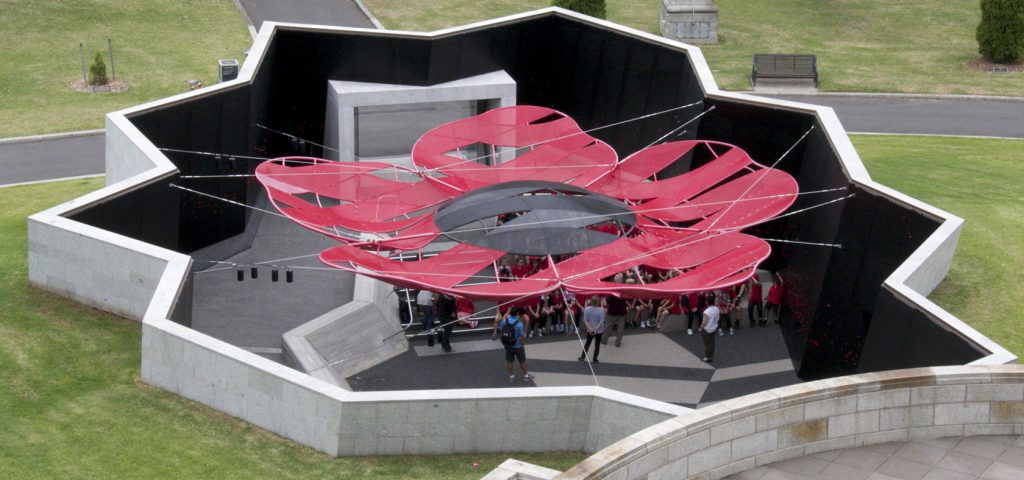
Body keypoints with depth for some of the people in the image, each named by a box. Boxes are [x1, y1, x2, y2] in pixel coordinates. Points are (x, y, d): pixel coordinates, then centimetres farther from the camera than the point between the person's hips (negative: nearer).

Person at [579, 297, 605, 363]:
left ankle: (582, 357, 23)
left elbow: (585, 320, -12)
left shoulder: (587, 309, -14)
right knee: (597, 344, 13)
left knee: (587, 343, 19)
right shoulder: (601, 310, -19)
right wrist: (596, 328, -14)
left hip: (590, 330, 2)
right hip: (599, 330, -2)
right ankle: (594, 359, 19)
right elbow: (602, 321, -18)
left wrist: (590, 328, -11)